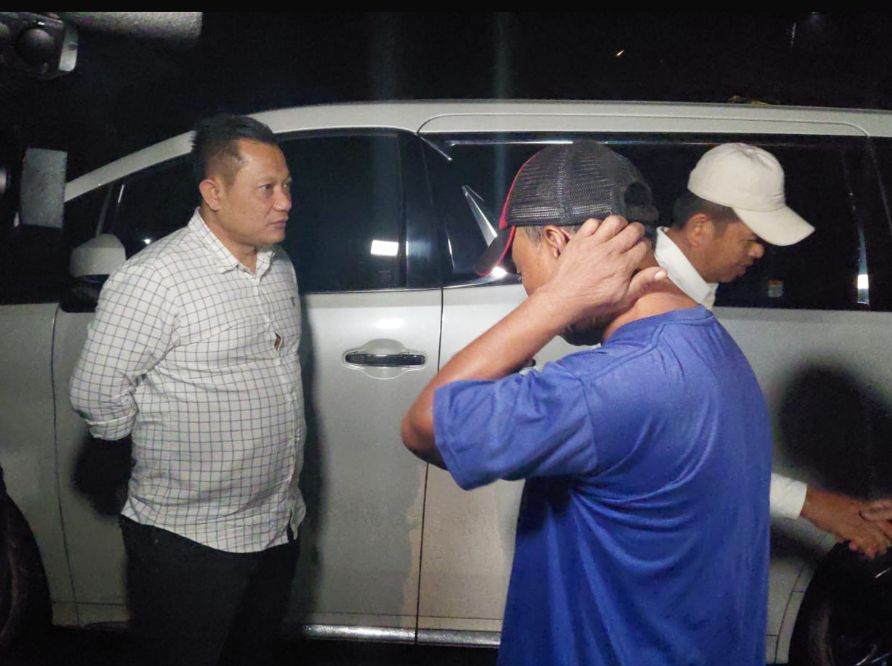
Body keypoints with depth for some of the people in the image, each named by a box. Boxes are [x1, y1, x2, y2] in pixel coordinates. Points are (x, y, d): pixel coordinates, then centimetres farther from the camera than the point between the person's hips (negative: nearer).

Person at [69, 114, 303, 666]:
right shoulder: (154, 279, -20)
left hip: (279, 527, 7)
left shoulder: (280, 268, 7)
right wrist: (167, 451, -2)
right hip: (189, 541, -7)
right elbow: (96, 396, -17)